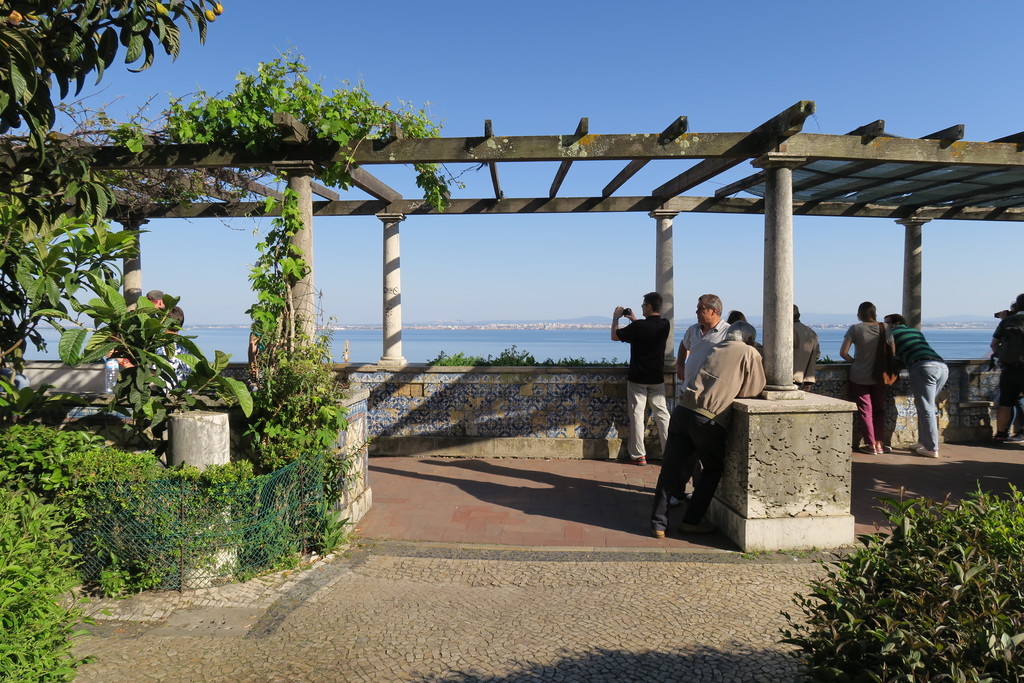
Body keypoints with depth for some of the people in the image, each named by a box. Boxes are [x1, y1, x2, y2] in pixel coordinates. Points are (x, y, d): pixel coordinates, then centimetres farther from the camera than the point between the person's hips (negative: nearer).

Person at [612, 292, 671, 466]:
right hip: (657, 379, 5)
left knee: (637, 415, 3)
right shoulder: (665, 325, -1)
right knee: (662, 414, 9)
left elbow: (614, 336, -4)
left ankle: (639, 455, 6)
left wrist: (616, 318, 10)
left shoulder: (638, 326, -19)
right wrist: (634, 320, 24)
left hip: (637, 378, -5)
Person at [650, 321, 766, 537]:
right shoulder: (750, 353, 6)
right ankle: (691, 521, 18)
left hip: (683, 410, 5)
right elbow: (752, 391, 7)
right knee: (713, 470, 17)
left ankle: (658, 523, 13)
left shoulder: (715, 348, 22)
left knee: (670, 468, 10)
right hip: (709, 420, -5)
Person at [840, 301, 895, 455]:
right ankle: (879, 444, 13)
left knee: (865, 410, 5)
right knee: (879, 410, 15)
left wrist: (853, 361, 4)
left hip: (859, 376, -3)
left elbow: (843, 352, -13)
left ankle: (871, 445, 5)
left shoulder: (855, 329, -10)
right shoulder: (884, 329, -1)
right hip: (879, 376, 3)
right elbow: (893, 352, 2)